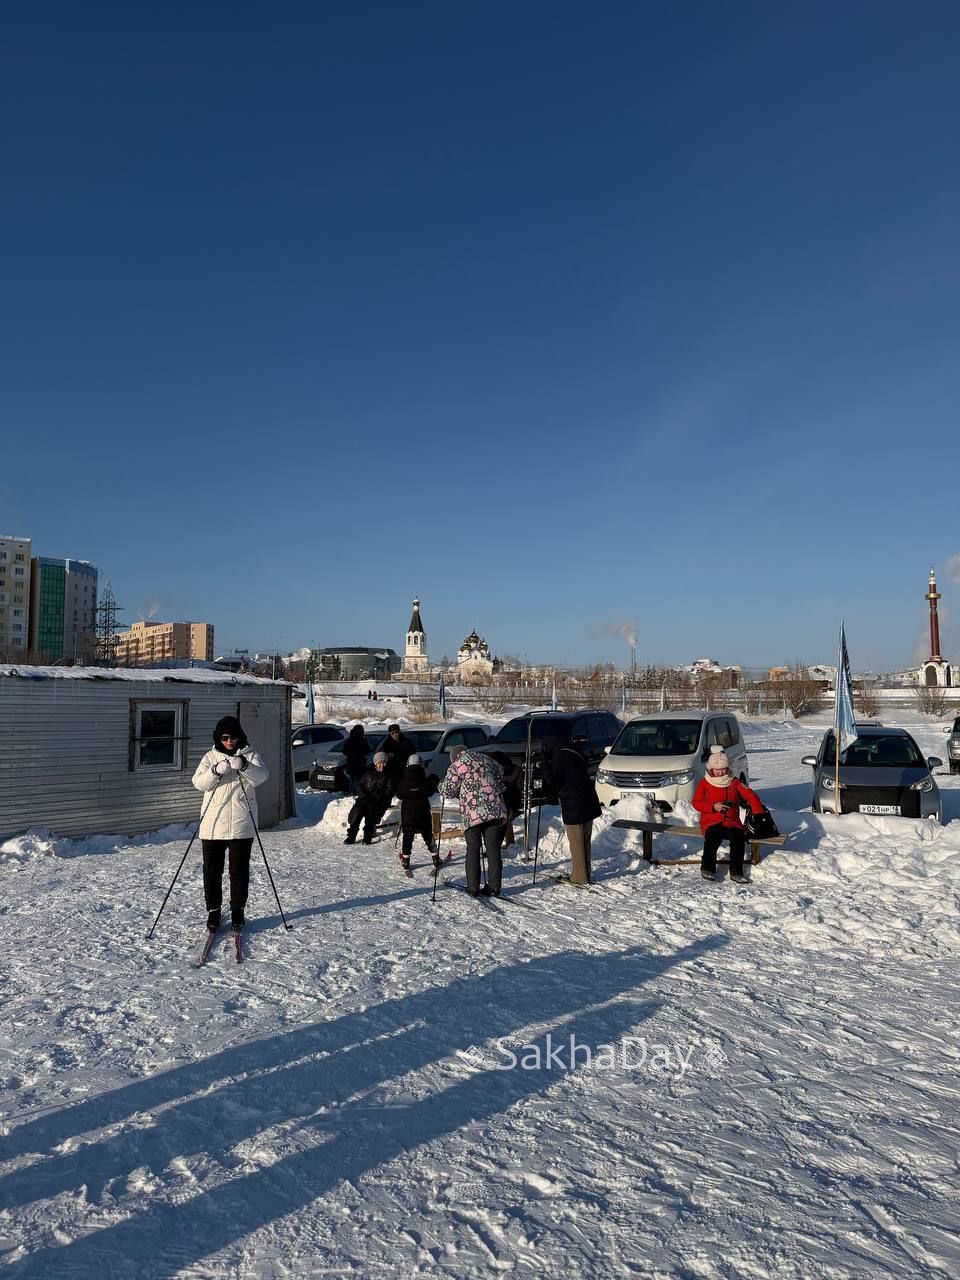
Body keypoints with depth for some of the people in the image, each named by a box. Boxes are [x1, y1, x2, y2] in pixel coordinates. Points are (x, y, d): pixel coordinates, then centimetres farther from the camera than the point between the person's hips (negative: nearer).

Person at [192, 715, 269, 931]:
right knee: (212, 871, 7)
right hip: (212, 825, 1)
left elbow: (262, 776, -15)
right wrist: (216, 771, -26)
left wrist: (244, 766, -34)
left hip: (241, 826, -1)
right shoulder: (211, 757, 5)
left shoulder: (249, 755, 2)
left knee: (239, 871, 6)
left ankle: (238, 911, 21)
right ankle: (213, 910, 22)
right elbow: (198, 782, -7)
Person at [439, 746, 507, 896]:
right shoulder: (487, 759, 16)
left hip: (473, 813, -4)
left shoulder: (457, 766, 1)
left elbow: (447, 791, 2)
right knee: (493, 849, 8)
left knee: (473, 850, 6)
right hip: (496, 811, 4)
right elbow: (500, 780, 26)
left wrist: (441, 785, 23)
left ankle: (473, 888, 6)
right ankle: (494, 887, 9)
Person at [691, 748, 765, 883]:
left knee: (739, 837, -31)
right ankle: (707, 869, -23)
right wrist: (713, 806, -14)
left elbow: (751, 796, 3)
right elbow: (696, 802, 2)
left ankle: (736, 872, -23)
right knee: (713, 837, -36)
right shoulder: (705, 782, 7)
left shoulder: (734, 782, 11)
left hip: (731, 822, 2)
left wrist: (758, 814, -13)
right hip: (711, 822, -2)